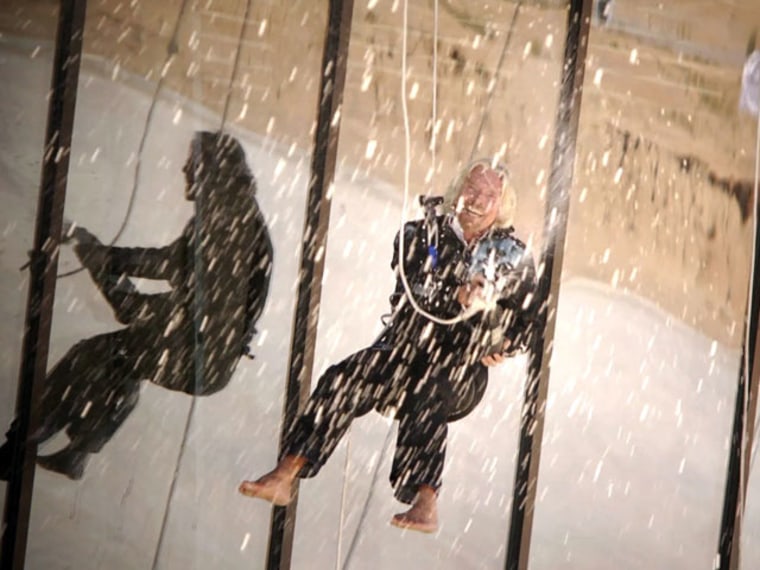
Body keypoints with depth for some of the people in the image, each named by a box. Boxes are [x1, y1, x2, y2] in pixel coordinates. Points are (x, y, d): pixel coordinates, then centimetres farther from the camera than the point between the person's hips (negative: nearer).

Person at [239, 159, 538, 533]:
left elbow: (528, 322, 13)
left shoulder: (514, 256, 10)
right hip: (406, 345, 2)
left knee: (426, 394, -36)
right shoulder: (423, 235, 9)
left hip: (463, 366, -2)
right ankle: (283, 477, -27)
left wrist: (503, 345, -7)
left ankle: (426, 503, -43)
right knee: (342, 379, -24)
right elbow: (411, 293, -5)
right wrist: (458, 297, -21)